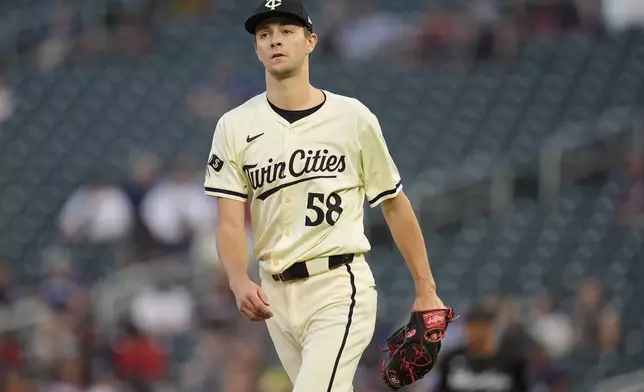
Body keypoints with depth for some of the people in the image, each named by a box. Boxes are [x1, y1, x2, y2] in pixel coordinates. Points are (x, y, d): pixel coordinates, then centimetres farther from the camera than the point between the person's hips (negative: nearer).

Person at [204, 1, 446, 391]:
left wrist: (426, 290, 4)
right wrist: (240, 282, -23)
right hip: (276, 295, 4)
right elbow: (230, 223, -3)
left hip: (339, 287, -4)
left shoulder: (353, 118, -2)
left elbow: (396, 205, 5)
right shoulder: (235, 126, 3)